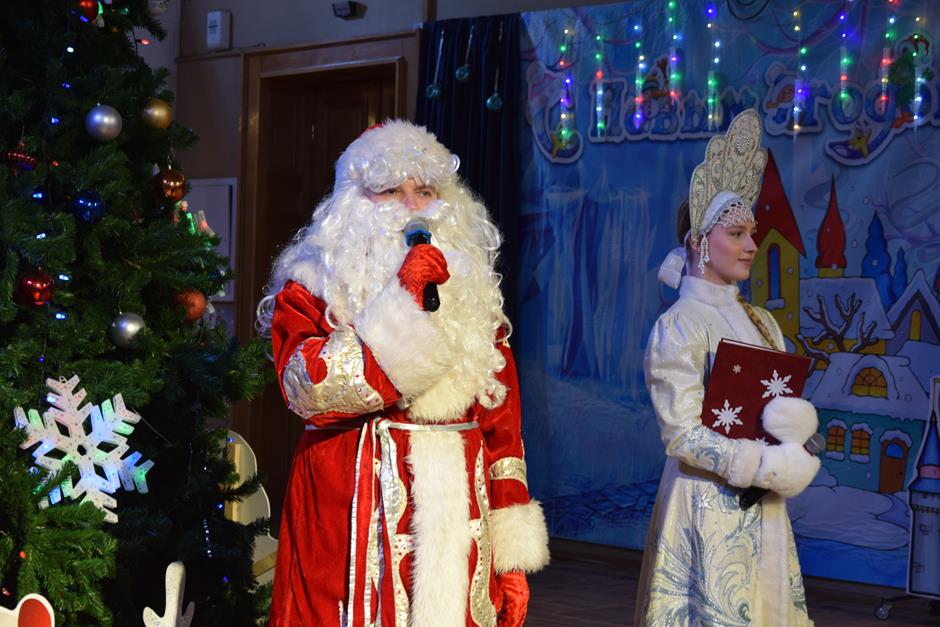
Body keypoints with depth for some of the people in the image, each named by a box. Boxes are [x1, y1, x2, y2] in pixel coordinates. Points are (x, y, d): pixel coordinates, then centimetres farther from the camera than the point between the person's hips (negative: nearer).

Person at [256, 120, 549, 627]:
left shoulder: (474, 293, 14)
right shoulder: (313, 287, 3)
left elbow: (501, 427, 12)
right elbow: (308, 389, -16)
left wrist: (512, 556, 8)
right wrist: (403, 303, -19)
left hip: (458, 522, 4)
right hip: (353, 520, -3)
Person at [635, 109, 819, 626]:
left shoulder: (760, 322, 12)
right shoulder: (678, 327, -10)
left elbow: (792, 407, 14)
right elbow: (684, 438, -16)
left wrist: (795, 422, -10)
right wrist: (770, 467, -18)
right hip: (708, 503, -7)